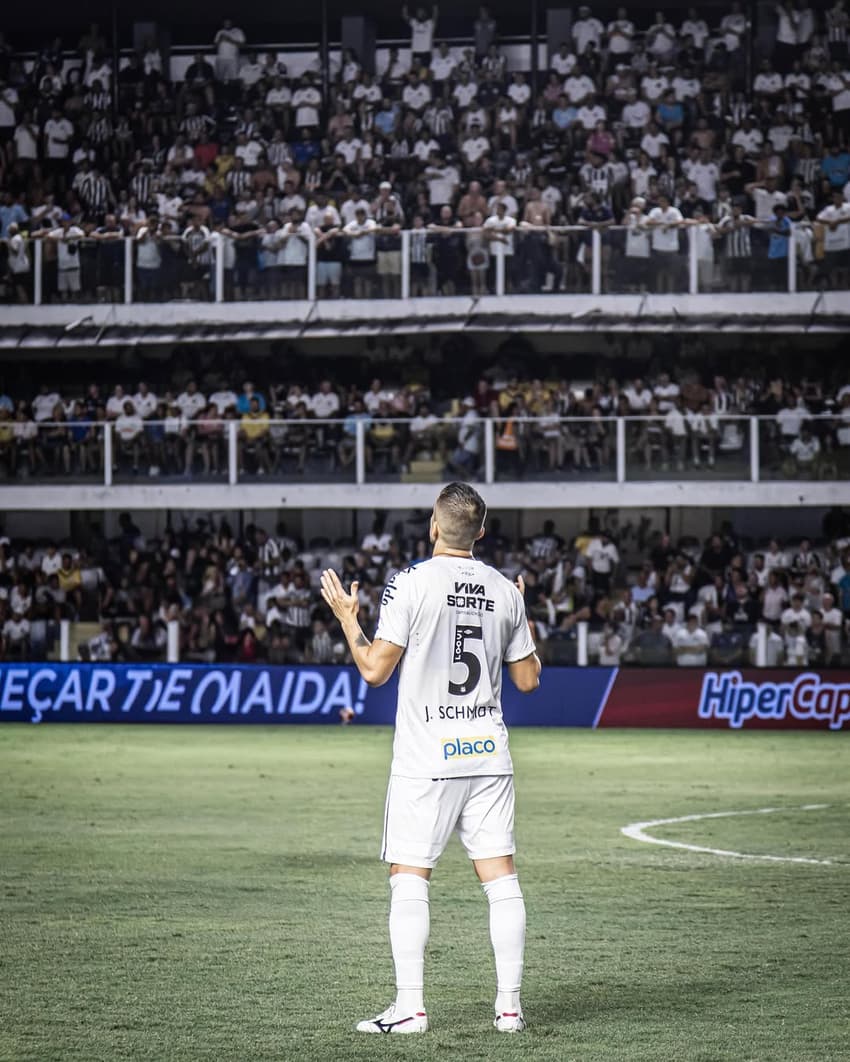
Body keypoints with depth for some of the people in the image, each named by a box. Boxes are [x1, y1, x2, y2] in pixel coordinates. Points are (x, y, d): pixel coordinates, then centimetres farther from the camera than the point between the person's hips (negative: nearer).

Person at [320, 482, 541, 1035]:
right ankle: (510, 1004, 5)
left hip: (427, 757, -4)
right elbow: (528, 679, 12)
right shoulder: (504, 591, 5)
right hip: (489, 754, 4)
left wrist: (347, 617, 6)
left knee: (409, 876, 1)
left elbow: (375, 669, -9)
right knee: (501, 874, 5)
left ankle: (411, 1006, -3)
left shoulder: (412, 584, -9)